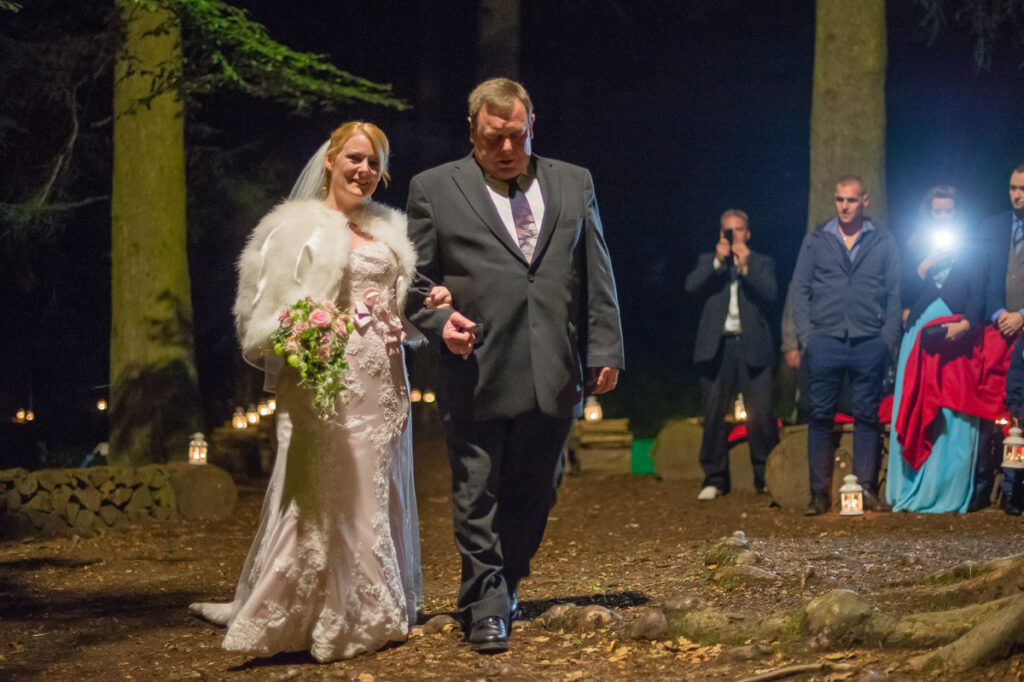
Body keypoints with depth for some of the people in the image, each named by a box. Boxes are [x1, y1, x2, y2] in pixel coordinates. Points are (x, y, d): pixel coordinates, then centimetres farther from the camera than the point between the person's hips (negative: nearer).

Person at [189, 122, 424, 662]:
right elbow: (268, 312, -5)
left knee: (380, 495, 9)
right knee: (325, 495, -10)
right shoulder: (299, 228, 0)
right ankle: (326, 622, -7)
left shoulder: (388, 230, 18)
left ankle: (374, 612, 18)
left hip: (385, 383, 6)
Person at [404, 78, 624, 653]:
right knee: (478, 494, 0)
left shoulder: (574, 184, 14)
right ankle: (486, 606, 11)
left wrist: (605, 350, 7)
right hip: (475, 374, -3)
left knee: (536, 492, 10)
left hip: (555, 375, 3)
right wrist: (439, 320, -13)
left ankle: (507, 582, 30)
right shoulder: (433, 189, 6)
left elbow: (597, 277, 13)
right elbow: (414, 278, 6)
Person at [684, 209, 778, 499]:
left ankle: (767, 477, 4)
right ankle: (714, 480, 7)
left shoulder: (762, 263, 15)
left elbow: (771, 293, -3)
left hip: (752, 347, -1)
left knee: (762, 415, -6)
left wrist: (746, 266, -12)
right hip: (718, 346, 1)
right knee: (713, 415, 0)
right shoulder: (708, 261, 17)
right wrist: (718, 261, -10)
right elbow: (691, 286, -2)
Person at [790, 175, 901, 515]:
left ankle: (866, 488, 8)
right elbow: (800, 289, 9)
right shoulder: (815, 240, 11)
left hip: (869, 343, 0)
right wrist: (805, 335, -2)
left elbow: (895, 294, 9)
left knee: (867, 417, 2)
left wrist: (888, 338, -2)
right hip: (825, 341, 0)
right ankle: (820, 493, 2)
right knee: (820, 417, -1)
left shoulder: (884, 243, 10)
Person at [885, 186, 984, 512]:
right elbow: (904, 294, 3)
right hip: (920, 334, 1)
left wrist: (965, 323, -17)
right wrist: (925, 268, -9)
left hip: (956, 335, -1)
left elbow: (977, 295, -1)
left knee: (954, 415, -5)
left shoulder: (969, 251, 9)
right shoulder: (914, 250, 13)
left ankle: (951, 491, -1)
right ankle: (914, 490, 2)